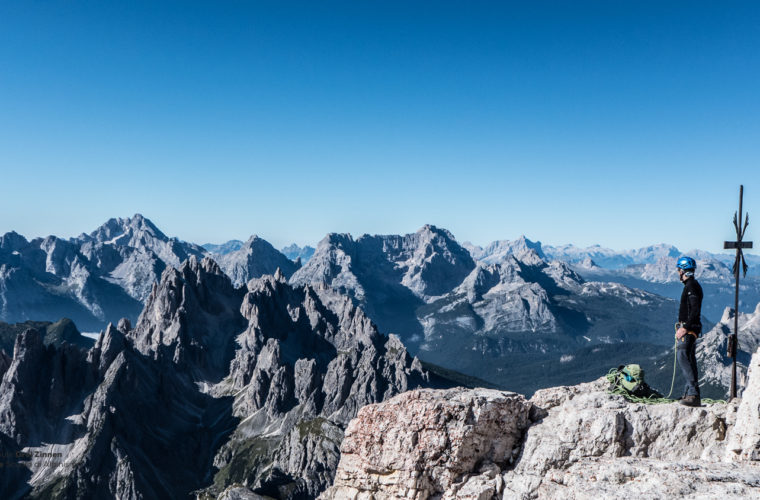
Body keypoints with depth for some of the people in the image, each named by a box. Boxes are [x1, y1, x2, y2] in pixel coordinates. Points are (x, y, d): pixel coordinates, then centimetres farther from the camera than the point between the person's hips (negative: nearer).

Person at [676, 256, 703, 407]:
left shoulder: (691, 285, -14)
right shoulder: (691, 284, 18)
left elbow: (695, 310, -22)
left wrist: (685, 328, -23)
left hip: (689, 328, -11)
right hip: (690, 328, 11)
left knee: (683, 357, -17)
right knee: (690, 359, 12)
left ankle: (693, 393, -23)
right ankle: (691, 395, 17)